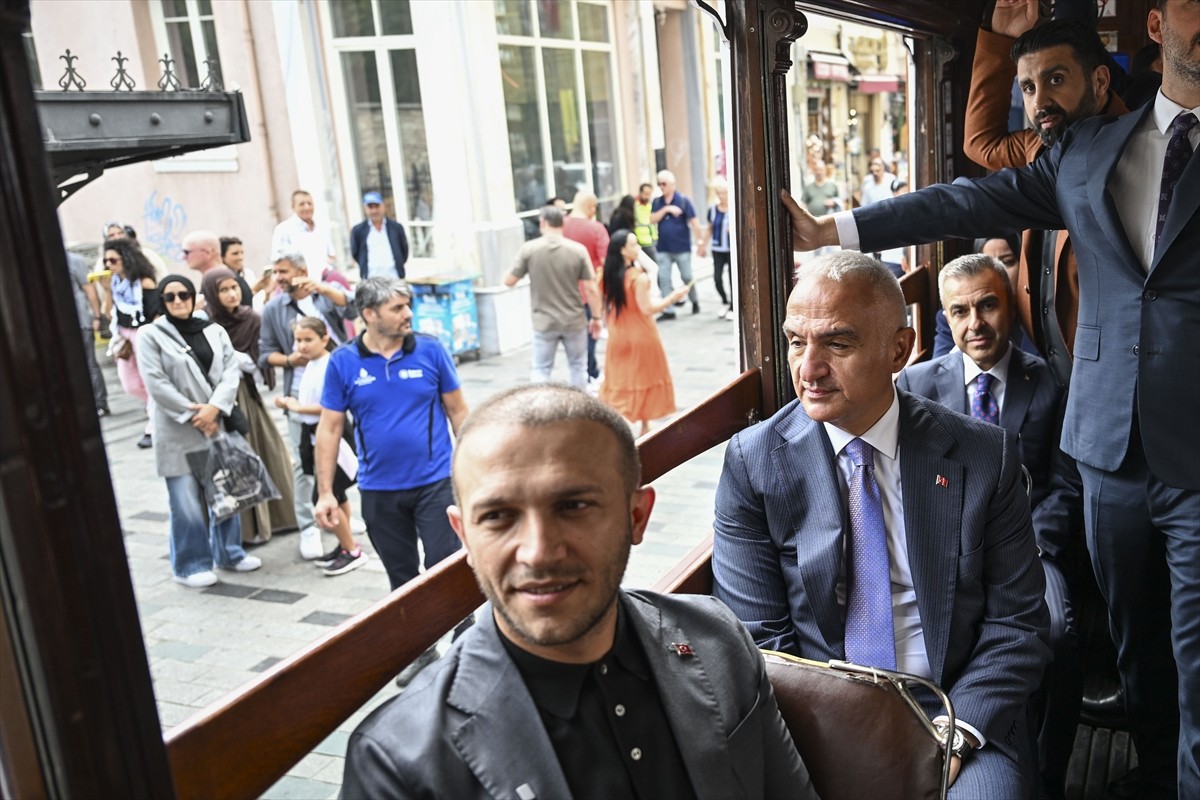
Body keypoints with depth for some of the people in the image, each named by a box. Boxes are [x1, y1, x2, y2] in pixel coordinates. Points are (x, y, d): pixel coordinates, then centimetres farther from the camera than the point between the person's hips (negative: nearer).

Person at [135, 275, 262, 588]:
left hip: (218, 423, 4)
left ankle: (229, 553, 27)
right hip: (178, 431, -4)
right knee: (187, 500, -3)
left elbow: (231, 370, 1)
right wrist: (192, 414, -13)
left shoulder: (214, 331, 11)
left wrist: (214, 407, -14)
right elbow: (155, 383, -9)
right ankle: (190, 566, 10)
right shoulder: (151, 335, -1)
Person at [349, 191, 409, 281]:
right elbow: (355, 254, 12)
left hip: (394, 280, 1)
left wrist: (398, 266, 8)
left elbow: (404, 251, 13)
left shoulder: (396, 227, 6)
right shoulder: (358, 231, 3)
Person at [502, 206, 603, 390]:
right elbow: (590, 289, -8)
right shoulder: (578, 249, -8)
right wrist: (596, 317, 4)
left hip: (544, 322, 0)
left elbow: (509, 281, -2)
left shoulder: (529, 249, -9)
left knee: (541, 371, 10)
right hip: (574, 321, 1)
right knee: (578, 368, 16)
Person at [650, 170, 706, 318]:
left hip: (682, 248, -3)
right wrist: (666, 209, -18)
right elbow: (652, 219, -5)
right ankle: (668, 310, 6)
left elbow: (694, 222, -8)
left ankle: (694, 301, 30)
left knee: (687, 277, 6)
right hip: (663, 249, 3)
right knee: (664, 279, 0)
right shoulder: (657, 202, 5)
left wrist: (700, 242, -12)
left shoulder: (683, 201, -6)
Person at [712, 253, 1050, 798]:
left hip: (959, 715, 1)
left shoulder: (985, 455, -1)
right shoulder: (753, 461, -3)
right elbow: (756, 637, -3)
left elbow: (1016, 622, 1)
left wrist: (955, 734, -13)